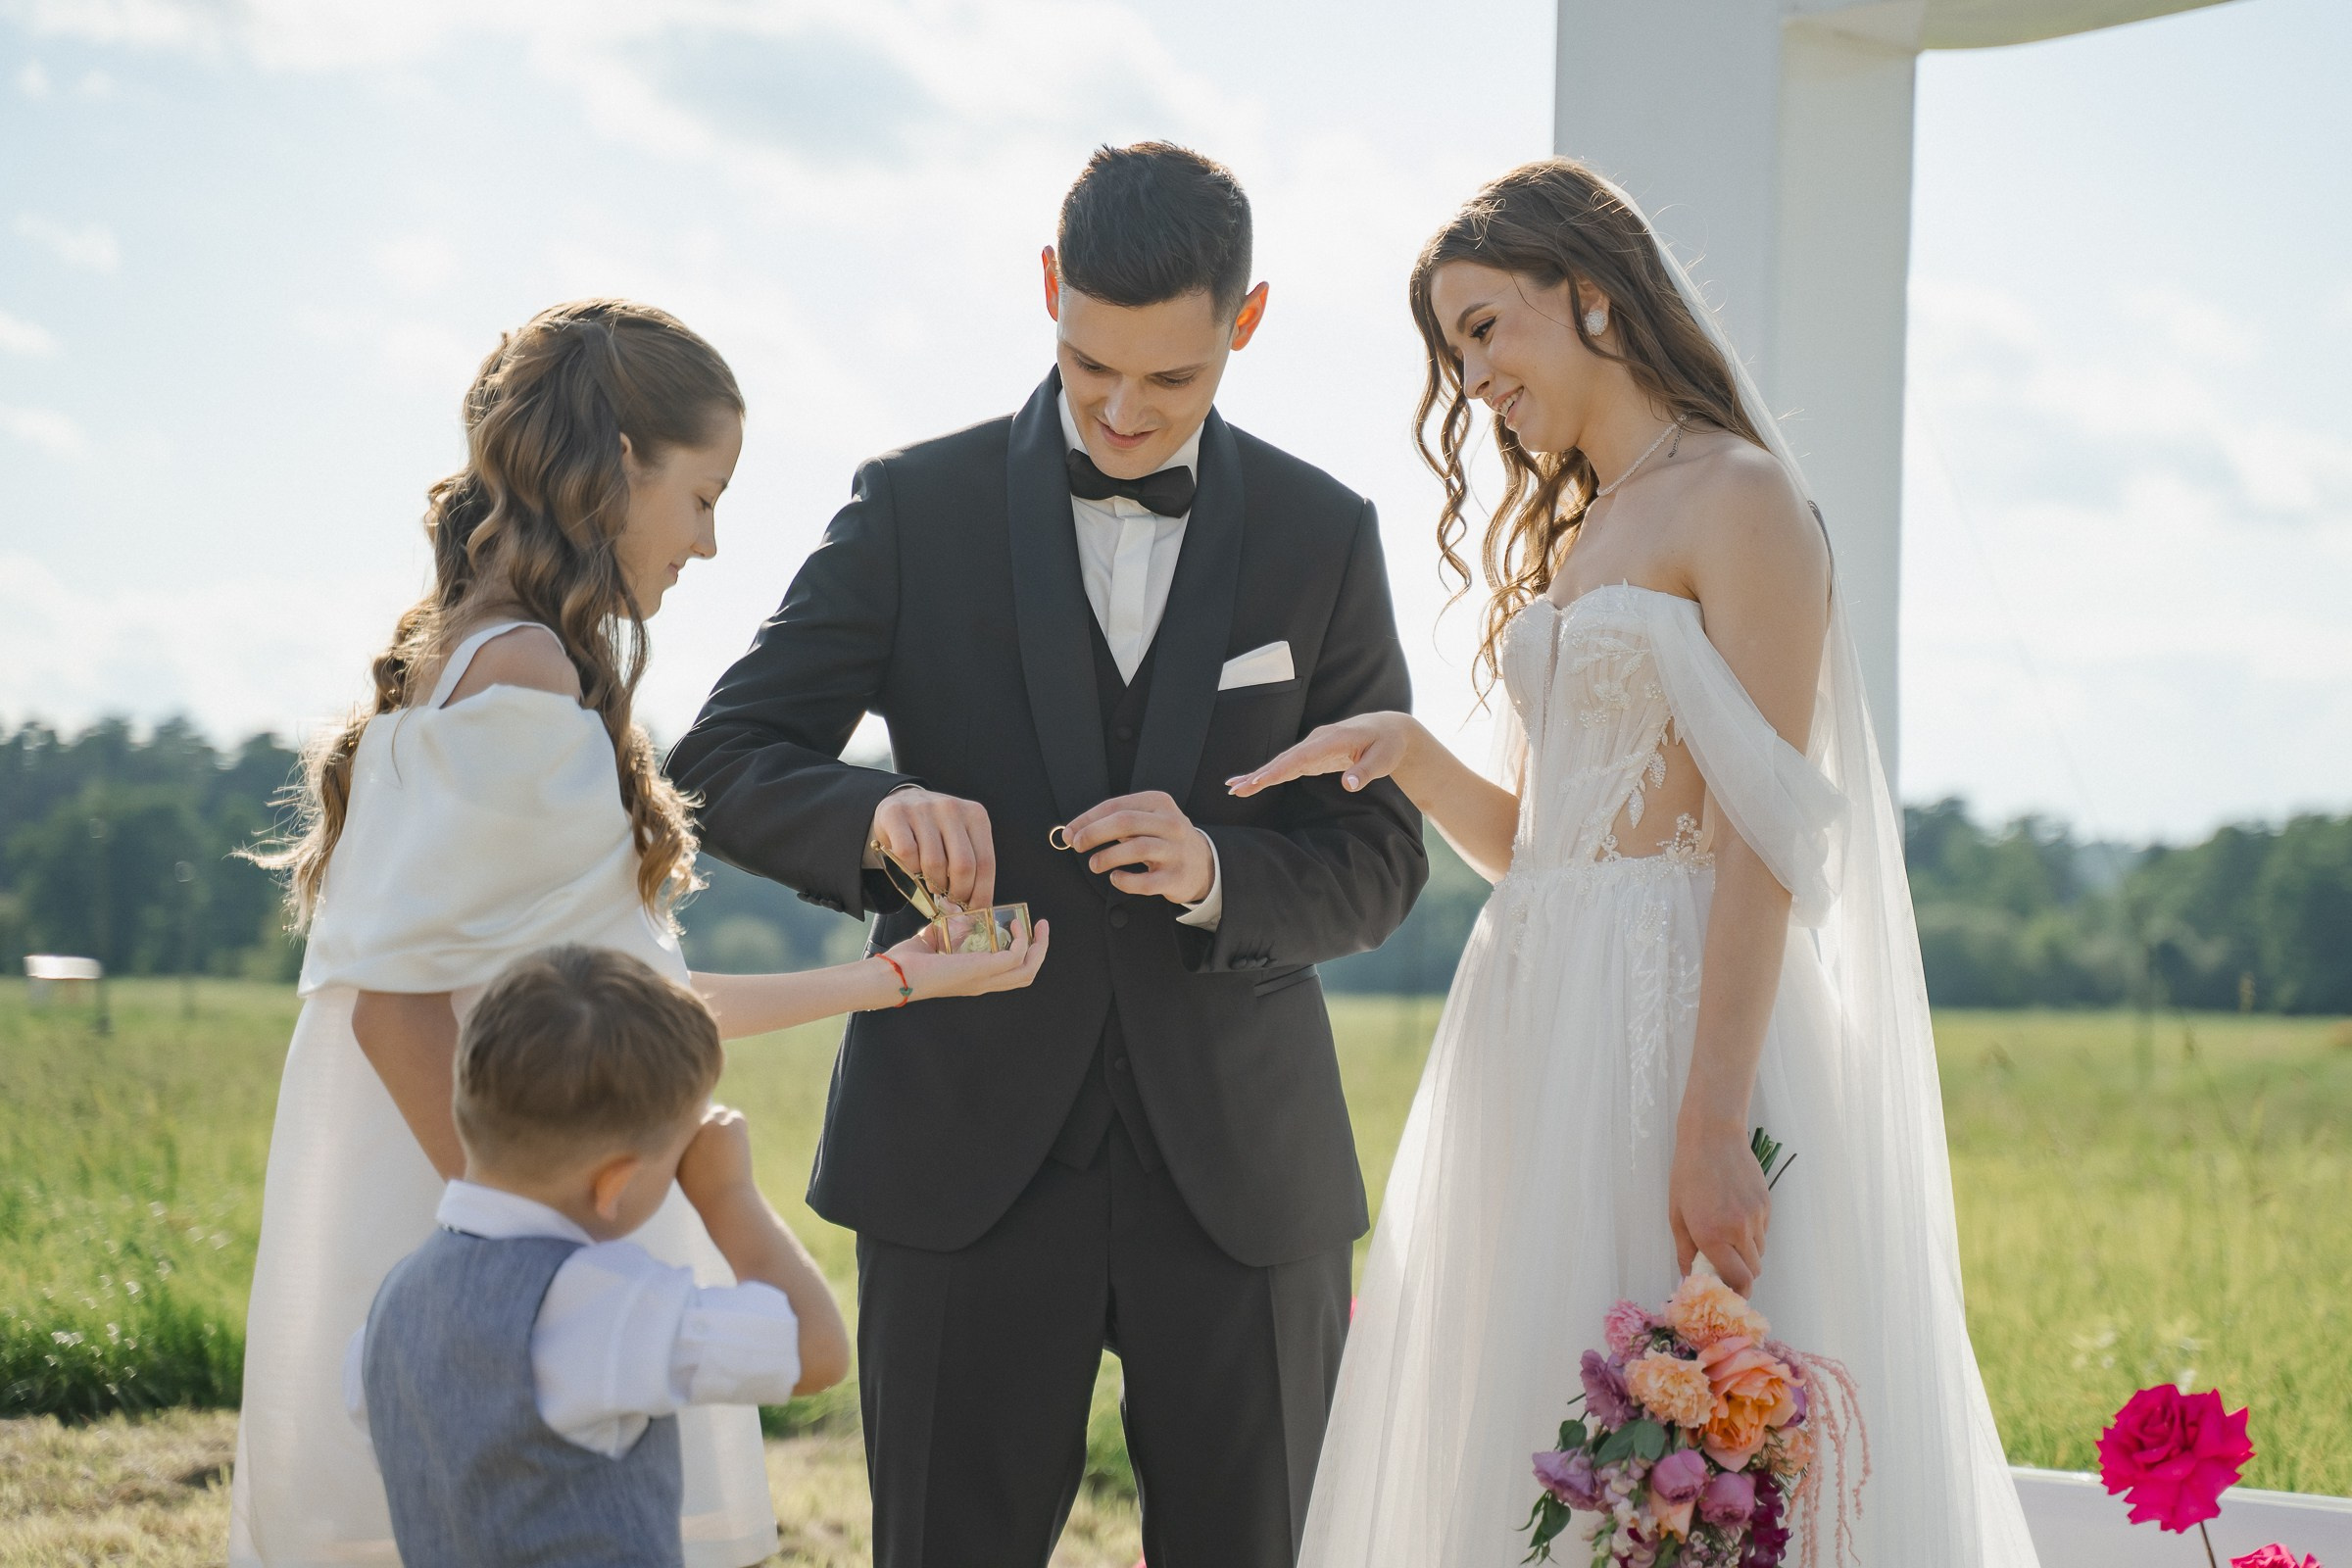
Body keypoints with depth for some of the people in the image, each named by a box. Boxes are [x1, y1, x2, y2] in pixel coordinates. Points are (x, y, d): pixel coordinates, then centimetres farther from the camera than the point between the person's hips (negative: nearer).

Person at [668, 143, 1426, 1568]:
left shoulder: (1323, 537, 6)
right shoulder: (918, 509, 2)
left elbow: (1380, 861, 5)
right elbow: (726, 766, -2)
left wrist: (1216, 874, -17)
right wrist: (878, 811, -23)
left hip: (1240, 1172, 1)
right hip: (972, 1158, -1)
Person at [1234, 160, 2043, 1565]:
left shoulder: (1739, 500, -7)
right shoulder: (1569, 537, 19)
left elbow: (1760, 836, -15)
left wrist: (1711, 1128, -23)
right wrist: (1410, 752, -1)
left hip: (1681, 1015, -8)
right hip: (1542, 1024, 8)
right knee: (1516, 1443, 7)